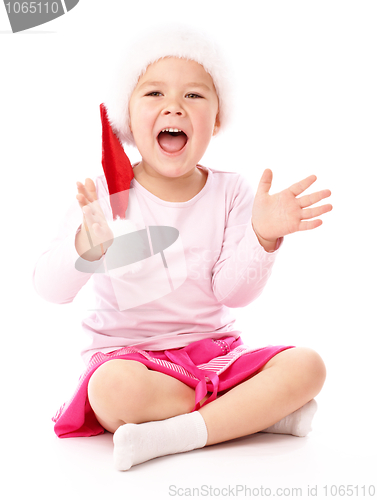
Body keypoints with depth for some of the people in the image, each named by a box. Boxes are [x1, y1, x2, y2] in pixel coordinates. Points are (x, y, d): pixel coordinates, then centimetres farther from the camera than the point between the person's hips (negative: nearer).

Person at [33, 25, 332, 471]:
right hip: (129, 352, -2)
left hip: (214, 349, 3)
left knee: (307, 366, -18)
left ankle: (177, 434, -24)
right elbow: (50, 288, -14)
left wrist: (262, 236, -25)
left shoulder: (229, 192, 0)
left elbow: (233, 292, -7)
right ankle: (263, 410, -18)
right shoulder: (107, 193, -7)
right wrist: (90, 244, -35)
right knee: (115, 389, -36)